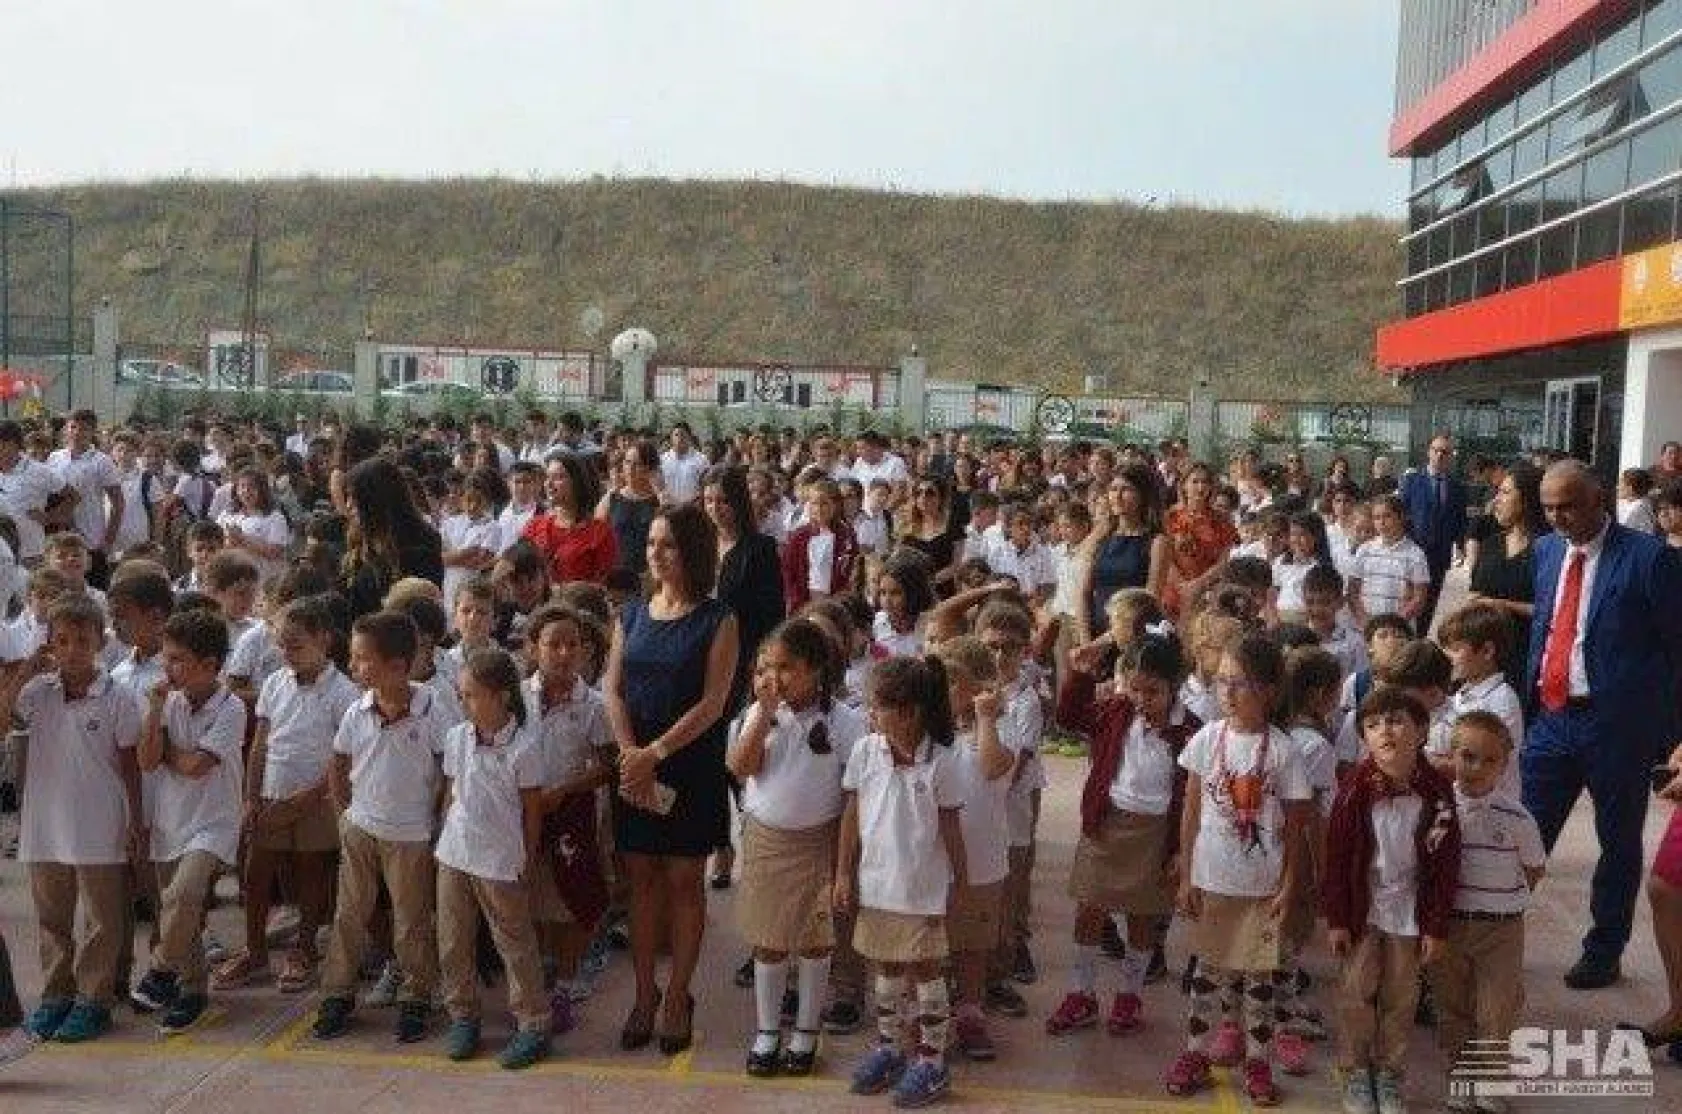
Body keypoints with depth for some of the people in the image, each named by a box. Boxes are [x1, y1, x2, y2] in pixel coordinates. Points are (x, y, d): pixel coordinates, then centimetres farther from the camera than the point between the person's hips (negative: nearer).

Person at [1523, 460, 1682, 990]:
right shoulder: (1547, 550, 6)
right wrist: (1528, 695, 9)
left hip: (1616, 725, -4)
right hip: (1552, 716, 4)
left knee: (1619, 844, 14)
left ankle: (1602, 955, 29)